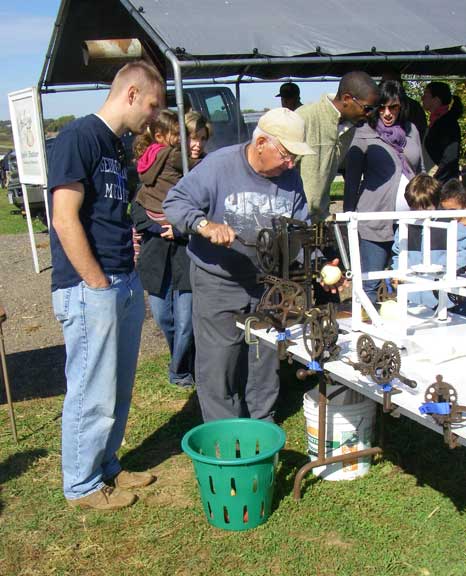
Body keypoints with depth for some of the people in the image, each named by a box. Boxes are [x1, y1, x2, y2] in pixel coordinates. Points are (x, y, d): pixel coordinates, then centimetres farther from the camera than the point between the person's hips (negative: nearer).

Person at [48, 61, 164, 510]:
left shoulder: (116, 146, 16)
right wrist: (98, 284, -16)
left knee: (119, 389, 17)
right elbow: (65, 220, -19)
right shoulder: (79, 137, -13)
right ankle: (82, 485, 20)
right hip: (89, 290, -9)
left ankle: (106, 467, 34)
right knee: (92, 393, 2)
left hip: (126, 284, 9)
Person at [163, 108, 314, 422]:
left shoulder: (289, 176, -1)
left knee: (266, 360, 16)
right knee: (219, 361, 0)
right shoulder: (219, 165, -17)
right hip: (218, 282, -5)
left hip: (268, 283, 5)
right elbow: (176, 202, -18)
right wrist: (205, 225, -36)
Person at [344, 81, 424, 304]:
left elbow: (421, 172, 20)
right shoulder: (364, 134, 0)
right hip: (376, 221, -4)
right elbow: (352, 178, 2)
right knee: (370, 285, -2)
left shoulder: (411, 130, 13)